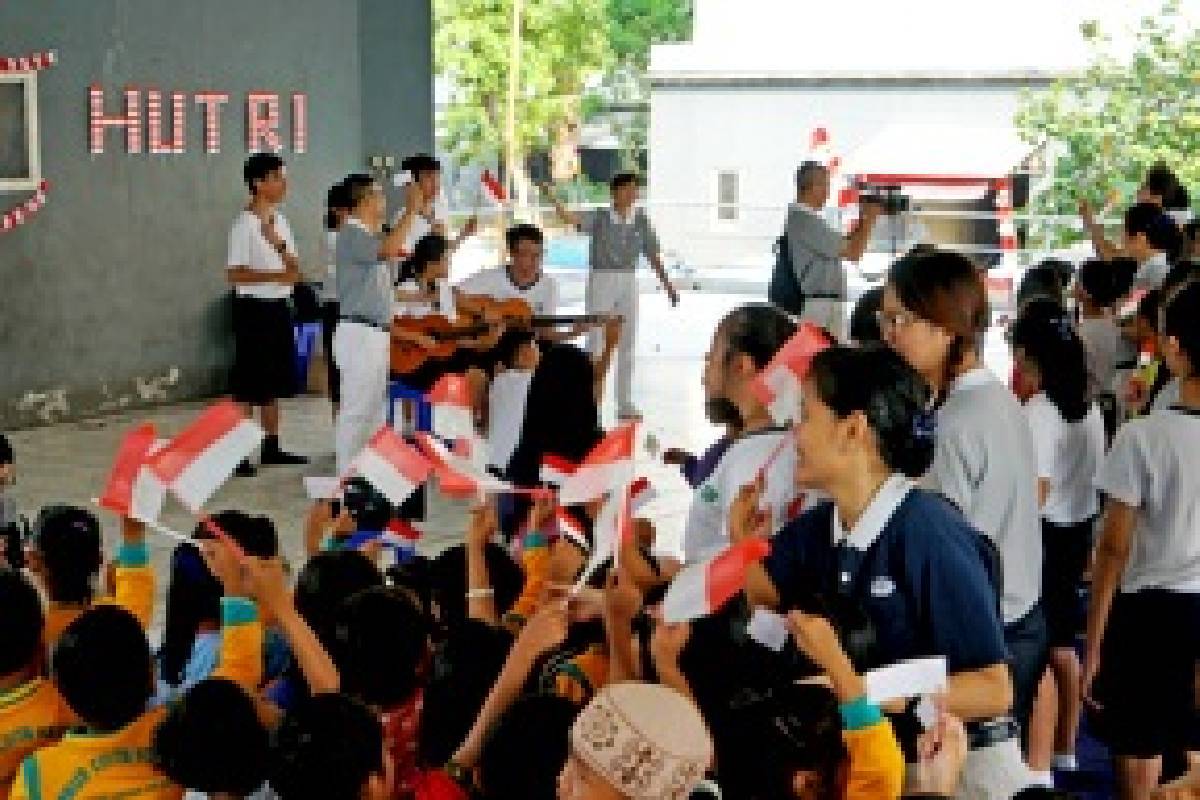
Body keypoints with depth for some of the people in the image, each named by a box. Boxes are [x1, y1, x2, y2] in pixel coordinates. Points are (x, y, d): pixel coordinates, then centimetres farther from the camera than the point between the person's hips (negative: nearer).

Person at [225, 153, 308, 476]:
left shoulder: (280, 221, 10)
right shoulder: (246, 224, -13)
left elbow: (294, 270, 7)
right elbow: (235, 274, -18)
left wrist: (278, 244, -11)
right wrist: (277, 275, -24)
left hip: (279, 306, 8)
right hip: (255, 307, -8)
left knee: (275, 381, 14)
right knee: (248, 383, -5)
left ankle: (272, 446, 23)